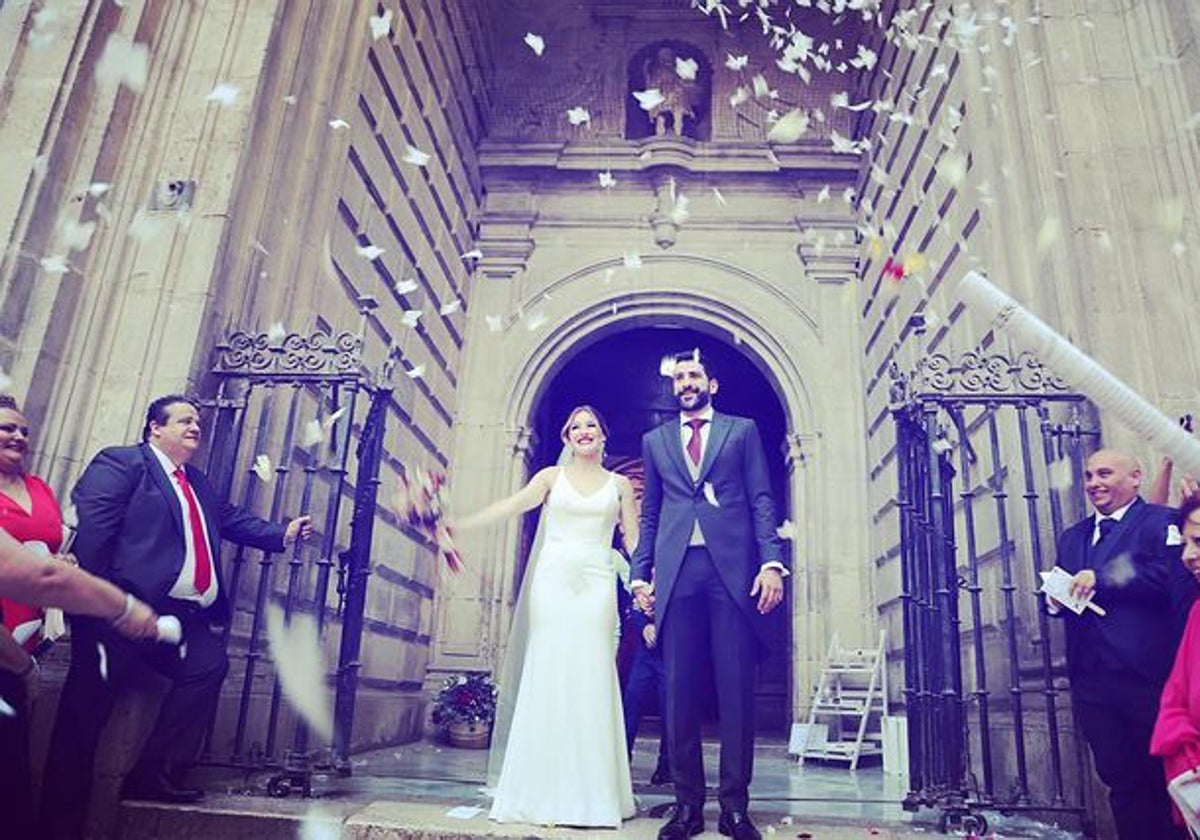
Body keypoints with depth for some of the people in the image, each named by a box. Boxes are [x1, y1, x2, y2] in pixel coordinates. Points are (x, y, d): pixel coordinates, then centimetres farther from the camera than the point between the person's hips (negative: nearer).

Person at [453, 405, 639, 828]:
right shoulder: (552, 476, 10)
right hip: (553, 581, 0)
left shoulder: (619, 484, 12)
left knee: (592, 681, -3)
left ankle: (591, 796, 6)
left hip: (596, 584, 0)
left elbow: (634, 541, 10)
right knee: (548, 677, -2)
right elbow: (510, 506, -1)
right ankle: (545, 791, 7)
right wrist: (456, 525, -13)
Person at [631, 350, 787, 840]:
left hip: (733, 570, -1)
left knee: (736, 690, -2)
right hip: (675, 573, 2)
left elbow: (761, 501, 7)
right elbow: (649, 514, 18)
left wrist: (772, 562, -6)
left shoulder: (743, 430, 14)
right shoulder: (655, 440, 20)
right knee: (679, 691, 2)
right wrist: (641, 574, 8)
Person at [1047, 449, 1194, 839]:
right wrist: (1055, 601, -3)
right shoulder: (1072, 537, 19)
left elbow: (1178, 580, -17)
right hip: (1093, 683, 6)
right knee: (1121, 780, 11)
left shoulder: (1161, 522, -1)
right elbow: (1065, 597, 20)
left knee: (1164, 776, 3)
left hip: (1149, 678, -5)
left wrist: (1103, 579, -19)